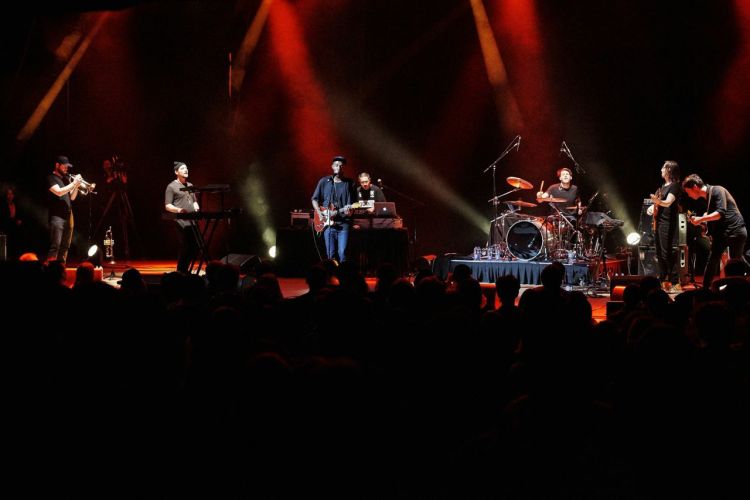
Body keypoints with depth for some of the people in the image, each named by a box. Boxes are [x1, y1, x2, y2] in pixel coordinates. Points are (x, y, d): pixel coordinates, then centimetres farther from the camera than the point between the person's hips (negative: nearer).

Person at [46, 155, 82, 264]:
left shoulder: (66, 179, 19)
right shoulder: (51, 178, -2)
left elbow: (72, 197, 17)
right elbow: (59, 192, -18)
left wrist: (77, 186, 1)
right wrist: (73, 183, -13)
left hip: (68, 216, 7)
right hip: (57, 216, -7)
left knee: (65, 246, 7)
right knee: (55, 246, -15)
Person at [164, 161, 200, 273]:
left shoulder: (190, 186, 22)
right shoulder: (171, 187, 1)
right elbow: (167, 206, -3)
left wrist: (196, 206, 5)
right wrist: (179, 210, -21)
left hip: (192, 220, 7)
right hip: (180, 221, -7)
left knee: (195, 247, 4)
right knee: (185, 247, -12)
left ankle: (185, 270, 16)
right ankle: (180, 272, -2)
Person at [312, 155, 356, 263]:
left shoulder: (349, 183, 6)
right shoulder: (324, 181, 8)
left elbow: (351, 203, 5)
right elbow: (315, 199, 13)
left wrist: (349, 210, -17)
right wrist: (319, 213, -1)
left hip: (343, 223, -1)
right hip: (327, 222, 1)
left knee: (342, 253, -10)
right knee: (331, 254, 3)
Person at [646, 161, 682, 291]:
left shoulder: (674, 186, -9)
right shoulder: (663, 186, 18)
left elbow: (668, 203, -23)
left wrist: (657, 201, -42)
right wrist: (652, 206, 12)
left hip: (667, 223, -10)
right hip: (658, 222, 10)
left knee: (667, 253, -14)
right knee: (659, 253, 10)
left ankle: (675, 283, -14)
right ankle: (663, 281, 17)